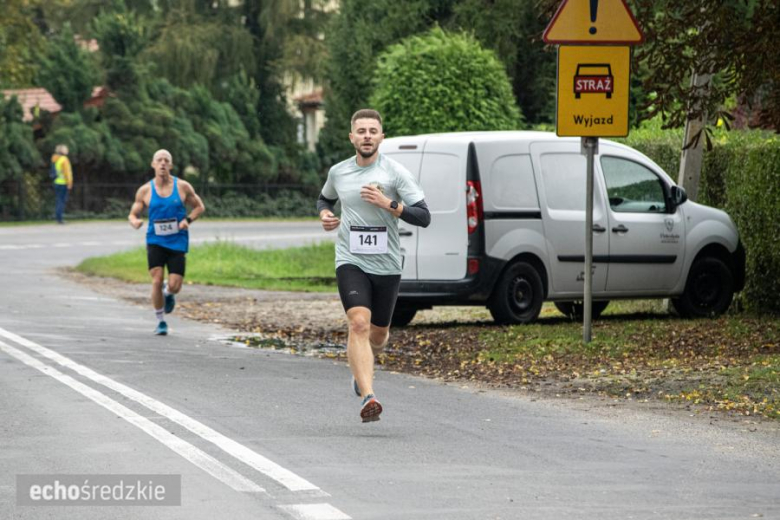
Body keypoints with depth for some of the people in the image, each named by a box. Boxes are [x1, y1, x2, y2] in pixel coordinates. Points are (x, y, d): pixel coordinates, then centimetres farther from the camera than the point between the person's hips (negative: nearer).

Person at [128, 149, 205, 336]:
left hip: (177, 242, 0)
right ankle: (160, 322, 4)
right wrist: (134, 221, -18)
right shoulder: (145, 191, 0)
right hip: (155, 241, 0)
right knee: (157, 281, -14)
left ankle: (168, 292, 32)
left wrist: (188, 219, -11)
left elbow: (199, 207, 9)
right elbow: (133, 214, 6)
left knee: (174, 286, -7)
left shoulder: (183, 187, -2)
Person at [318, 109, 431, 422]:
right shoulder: (338, 172, 5)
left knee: (378, 333, 15)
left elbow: (424, 217, -8)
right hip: (351, 262, 0)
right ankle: (368, 398, -32)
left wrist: (389, 204, -21)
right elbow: (325, 198, 28)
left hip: (386, 264, 0)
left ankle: (361, 366, 51)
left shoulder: (395, 173, -5)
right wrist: (324, 214, 5)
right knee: (359, 323, -22)